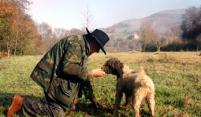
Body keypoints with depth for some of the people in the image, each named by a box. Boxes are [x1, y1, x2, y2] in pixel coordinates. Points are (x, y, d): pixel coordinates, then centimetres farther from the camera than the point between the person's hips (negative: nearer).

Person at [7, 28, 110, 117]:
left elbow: (81, 73, 21)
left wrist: (92, 98, 20)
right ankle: (22, 103, -3)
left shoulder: (83, 49, 18)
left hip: (58, 78, 10)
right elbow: (68, 67, -27)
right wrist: (90, 73, -16)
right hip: (53, 78, -10)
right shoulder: (76, 43, -14)